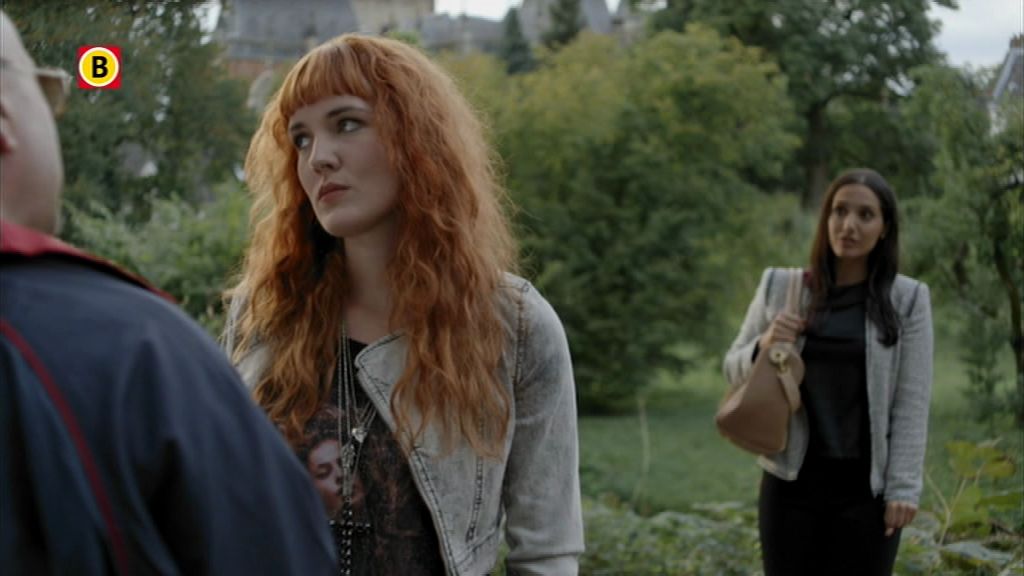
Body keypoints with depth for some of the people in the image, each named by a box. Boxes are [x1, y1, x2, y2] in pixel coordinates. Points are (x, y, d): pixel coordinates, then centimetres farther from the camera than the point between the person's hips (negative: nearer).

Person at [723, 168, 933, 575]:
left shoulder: (908, 299, -2)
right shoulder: (780, 287, 3)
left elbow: (912, 403, -3)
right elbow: (734, 370, 11)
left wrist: (903, 488, -8)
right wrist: (764, 346, -10)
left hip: (866, 486, -1)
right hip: (792, 480, 2)